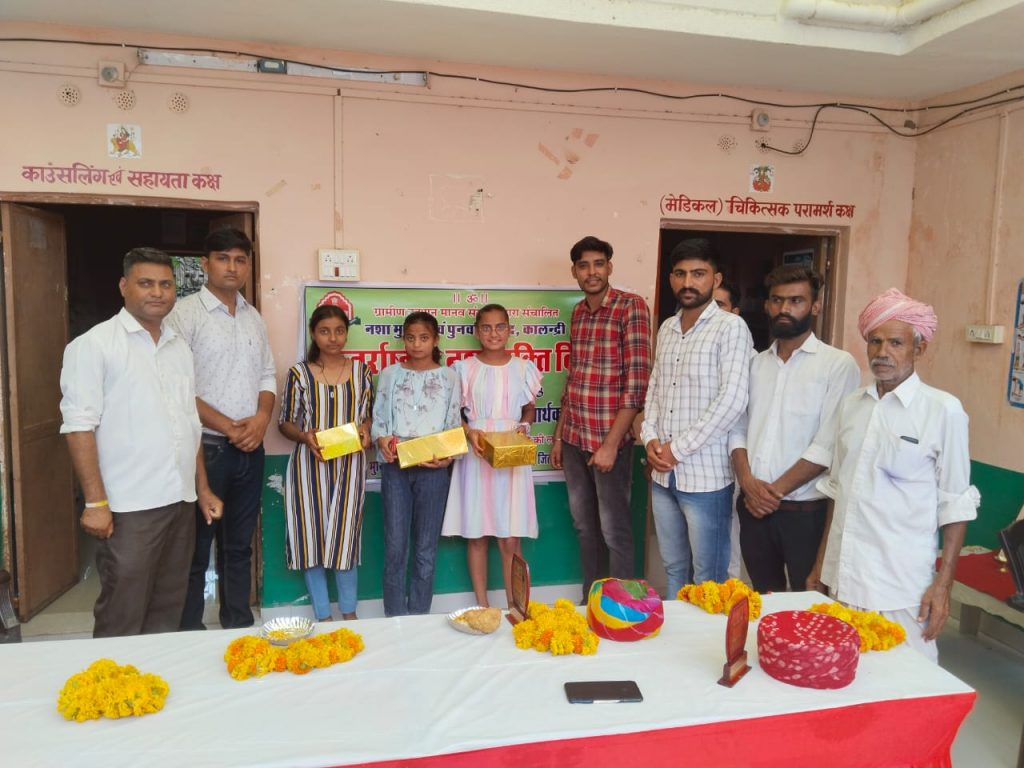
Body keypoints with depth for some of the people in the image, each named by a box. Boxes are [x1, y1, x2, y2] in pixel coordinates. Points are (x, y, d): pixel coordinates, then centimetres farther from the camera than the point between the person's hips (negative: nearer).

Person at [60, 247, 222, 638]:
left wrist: (202, 488, 15)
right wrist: (96, 501, -15)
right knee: (122, 619, 2)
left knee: (167, 612, 15)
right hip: (128, 508, -6)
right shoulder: (95, 345, -6)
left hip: (180, 502, 6)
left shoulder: (179, 347, 13)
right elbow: (80, 427, -11)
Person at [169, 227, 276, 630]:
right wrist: (228, 428, -16)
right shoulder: (185, 313, -7)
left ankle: (240, 630, 26)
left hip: (250, 448, 6)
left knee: (239, 546, 15)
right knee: (196, 548, 4)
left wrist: (261, 417, -6)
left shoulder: (254, 317, 12)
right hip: (205, 447, -6)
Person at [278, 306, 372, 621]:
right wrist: (305, 436, -16)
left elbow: (369, 415, 12)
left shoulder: (361, 371, 4)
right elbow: (285, 423, 3)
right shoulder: (299, 373, 0)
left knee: (346, 535, 5)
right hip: (310, 465, 0)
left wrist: (365, 430, -9)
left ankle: (349, 612, 23)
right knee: (311, 536, 3)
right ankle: (323, 616, 19)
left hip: (349, 464, 1)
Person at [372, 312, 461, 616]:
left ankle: (419, 619, 18)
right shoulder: (390, 374, 8)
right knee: (395, 547, 1)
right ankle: (395, 619, 14)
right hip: (395, 467, 1)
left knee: (426, 548, 6)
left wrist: (447, 456, -14)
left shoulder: (448, 376, 5)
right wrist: (381, 439, -14)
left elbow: (454, 425, 3)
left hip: (433, 468, 0)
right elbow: (377, 419, 8)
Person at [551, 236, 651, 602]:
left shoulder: (631, 306, -10)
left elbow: (637, 381, -15)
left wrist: (611, 443, -17)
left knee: (614, 530, 4)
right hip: (574, 438, 7)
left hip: (609, 437, -7)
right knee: (584, 526, 16)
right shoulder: (578, 312, 10)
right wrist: (558, 435, 14)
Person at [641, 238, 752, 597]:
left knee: (707, 577, 7)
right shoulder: (666, 329, 11)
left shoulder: (730, 327, -9)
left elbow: (731, 401, -17)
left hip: (706, 475, -6)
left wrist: (678, 449, -13)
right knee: (674, 568, 17)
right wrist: (650, 439, -1)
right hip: (663, 474, 6)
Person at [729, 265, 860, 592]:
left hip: (805, 512, -4)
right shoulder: (755, 364, 10)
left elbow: (827, 446, -13)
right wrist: (748, 482, -8)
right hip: (753, 507, 5)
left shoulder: (839, 364, -6)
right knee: (763, 600, 17)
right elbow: (738, 429, 8)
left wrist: (775, 490, -12)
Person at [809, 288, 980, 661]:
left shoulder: (943, 410, -7)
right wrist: (821, 560, 15)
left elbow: (955, 504, -5)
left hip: (902, 584, -4)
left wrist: (944, 583, -7)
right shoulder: (851, 405, 7)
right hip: (842, 576, 5)